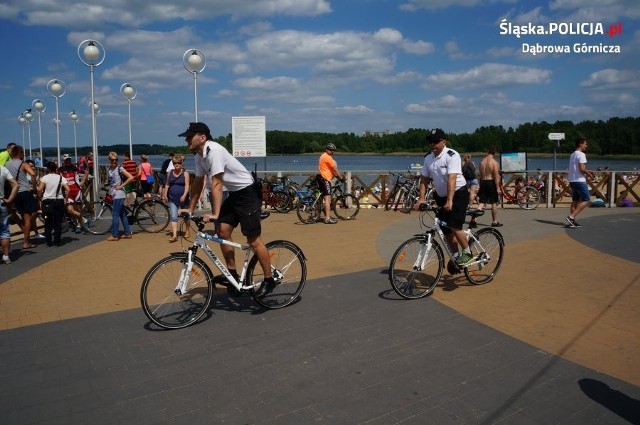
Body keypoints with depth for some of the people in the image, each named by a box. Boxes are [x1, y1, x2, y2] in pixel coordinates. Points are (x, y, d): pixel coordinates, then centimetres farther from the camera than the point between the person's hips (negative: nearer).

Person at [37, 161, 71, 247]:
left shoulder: (45, 177, -2)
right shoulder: (61, 178, 3)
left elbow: (39, 190, -13)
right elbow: (68, 190, -7)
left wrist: (40, 200, -2)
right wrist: (65, 199, 4)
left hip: (47, 202, -1)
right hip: (59, 201, 1)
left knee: (48, 223, 9)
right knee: (58, 222, 6)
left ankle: (49, 241, 11)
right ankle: (57, 241, 5)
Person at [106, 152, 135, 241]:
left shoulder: (120, 168, -10)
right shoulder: (108, 169, 11)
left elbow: (131, 177, -18)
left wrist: (121, 186, -14)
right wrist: (110, 192, 11)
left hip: (119, 194, -8)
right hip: (113, 194, 8)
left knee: (115, 215, -6)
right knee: (122, 214, 11)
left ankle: (114, 235, 0)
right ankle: (128, 233, 17)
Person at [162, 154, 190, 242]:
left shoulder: (185, 173, -4)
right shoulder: (170, 173, 6)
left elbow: (187, 186, -12)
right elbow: (167, 185, 15)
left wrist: (184, 196, -24)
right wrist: (165, 194, 7)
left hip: (183, 199, -2)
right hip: (173, 199, 2)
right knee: (173, 217, -9)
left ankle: (187, 231, 34)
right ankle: (174, 235, -14)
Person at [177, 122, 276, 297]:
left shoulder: (214, 150, -24)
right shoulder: (199, 155, 5)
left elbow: (216, 184, -28)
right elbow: (198, 182, 14)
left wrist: (215, 214, -30)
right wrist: (190, 209, 15)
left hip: (248, 192, -9)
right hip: (234, 193, 9)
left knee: (253, 240, -7)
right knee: (222, 231, 4)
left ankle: (269, 280, 5)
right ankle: (232, 273, 17)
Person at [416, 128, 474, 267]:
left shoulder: (452, 156, -19)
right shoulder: (428, 158, 0)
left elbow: (452, 179, -28)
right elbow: (424, 180, 4)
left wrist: (449, 201, -36)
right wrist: (421, 198, -8)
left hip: (458, 194, -6)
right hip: (441, 196, 6)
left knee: (454, 227, -18)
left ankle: (467, 253, 4)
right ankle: (456, 256, 23)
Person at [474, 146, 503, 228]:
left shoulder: (482, 161, 9)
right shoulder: (494, 162, -10)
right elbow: (496, 176, -14)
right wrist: (498, 188, -13)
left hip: (483, 182, 5)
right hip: (491, 182, -5)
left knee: (481, 203, 5)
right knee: (494, 203, 7)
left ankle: (474, 219, -11)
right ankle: (495, 222, 14)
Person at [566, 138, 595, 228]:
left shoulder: (573, 154, 17)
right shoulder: (581, 154, -12)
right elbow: (582, 169, -20)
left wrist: (587, 171, 18)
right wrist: (589, 174, -4)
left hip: (572, 180, 10)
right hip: (579, 181, -10)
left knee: (575, 201, 12)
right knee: (587, 200, -6)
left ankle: (572, 221, 11)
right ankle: (571, 216, -14)